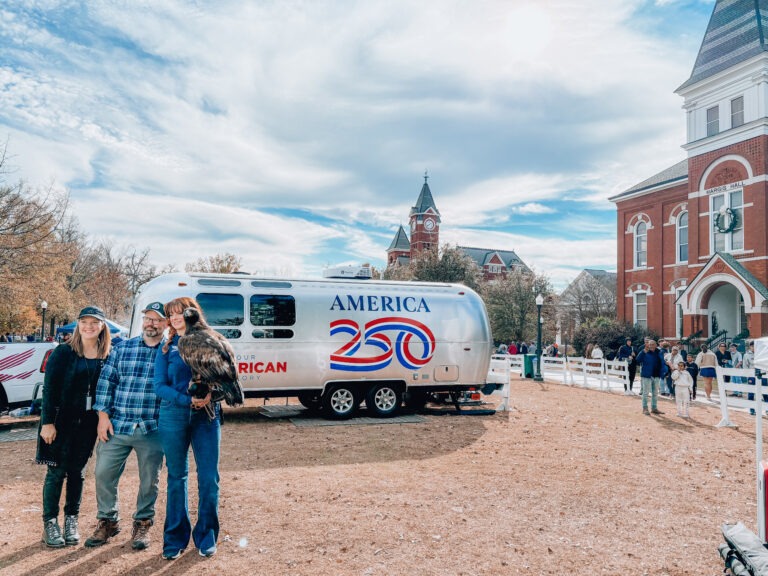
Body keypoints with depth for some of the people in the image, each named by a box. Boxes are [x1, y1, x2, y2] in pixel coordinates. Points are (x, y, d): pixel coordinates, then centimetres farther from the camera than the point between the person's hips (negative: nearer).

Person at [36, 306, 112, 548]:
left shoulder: (108, 356, 2)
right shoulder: (63, 353, -7)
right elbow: (49, 389, -8)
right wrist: (47, 422, -12)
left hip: (88, 422, 3)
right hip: (61, 420, -3)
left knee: (77, 471, 11)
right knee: (56, 471, 2)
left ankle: (72, 521, 22)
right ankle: (50, 523, 14)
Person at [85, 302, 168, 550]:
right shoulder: (123, 348, 7)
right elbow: (106, 381, 7)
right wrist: (103, 416, -1)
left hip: (153, 430, -2)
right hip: (117, 426, 2)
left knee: (149, 480, 8)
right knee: (104, 474, 6)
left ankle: (143, 523, 28)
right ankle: (107, 521, 28)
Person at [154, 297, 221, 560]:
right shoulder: (167, 348, 7)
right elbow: (160, 386, 0)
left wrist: (211, 393, -18)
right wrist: (189, 400, -14)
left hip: (206, 415, -1)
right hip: (174, 416, 1)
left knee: (209, 478, 0)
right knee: (176, 477, 9)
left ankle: (206, 537, 15)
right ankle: (175, 538, 22)